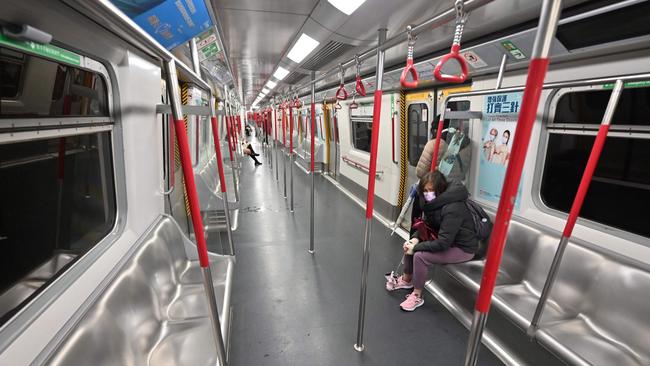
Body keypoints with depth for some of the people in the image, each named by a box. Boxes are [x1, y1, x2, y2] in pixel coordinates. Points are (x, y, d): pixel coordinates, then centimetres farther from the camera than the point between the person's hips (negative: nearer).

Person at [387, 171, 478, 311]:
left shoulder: (453, 208, -31)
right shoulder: (434, 202, -5)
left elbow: (443, 243, -32)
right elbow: (427, 224, 7)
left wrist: (416, 247, -24)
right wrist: (415, 238, -12)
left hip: (463, 248, -8)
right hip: (445, 239, 9)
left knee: (420, 256, -24)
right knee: (409, 246, 0)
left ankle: (417, 296, -3)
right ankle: (406, 280, 23)